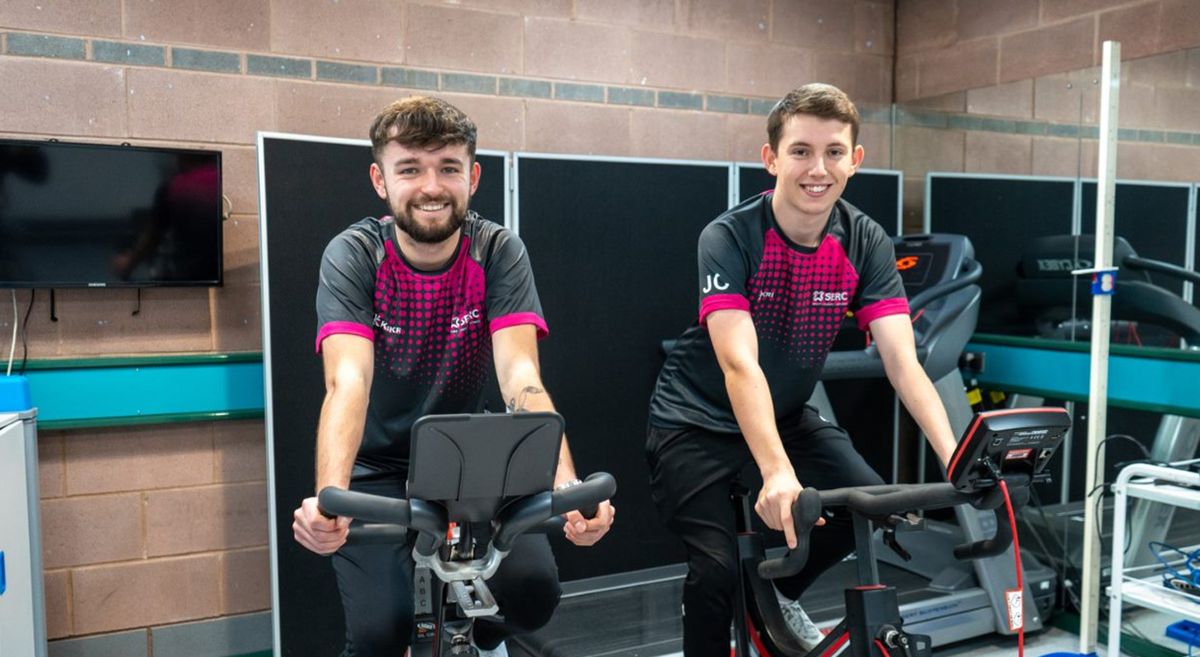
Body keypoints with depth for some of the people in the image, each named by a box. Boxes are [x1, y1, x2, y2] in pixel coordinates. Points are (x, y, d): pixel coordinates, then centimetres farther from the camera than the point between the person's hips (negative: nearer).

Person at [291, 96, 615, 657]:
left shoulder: (498, 252, -13)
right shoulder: (353, 256, -16)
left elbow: (520, 376, -25)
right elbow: (348, 383, -30)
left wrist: (567, 486, -42)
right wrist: (329, 496, -49)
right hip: (376, 471, -1)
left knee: (533, 593, -17)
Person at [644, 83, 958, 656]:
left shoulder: (866, 243, -11)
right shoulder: (728, 238, -24)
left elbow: (904, 365, -18)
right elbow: (740, 366, -35)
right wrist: (777, 474, -47)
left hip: (788, 416, 5)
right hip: (696, 421, -4)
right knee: (719, 567, -18)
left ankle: (779, 593, 16)